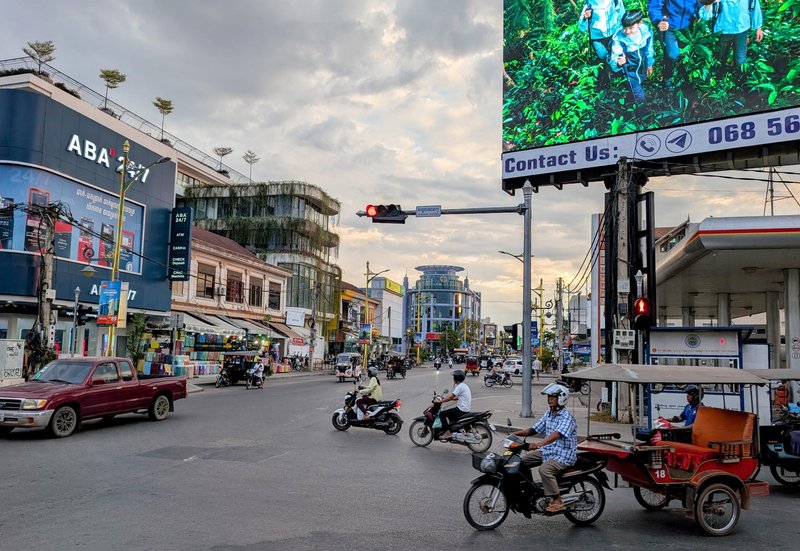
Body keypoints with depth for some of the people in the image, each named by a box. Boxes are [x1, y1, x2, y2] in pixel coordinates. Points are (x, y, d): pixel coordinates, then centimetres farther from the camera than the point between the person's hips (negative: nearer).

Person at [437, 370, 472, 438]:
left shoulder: (460, 386, -16)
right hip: (466, 409, 10)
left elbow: (451, 397, -18)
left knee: (442, 414, -10)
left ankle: (447, 432, -10)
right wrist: (445, 399, 17)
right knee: (449, 413, 31)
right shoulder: (464, 385, 14)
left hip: (462, 410, -10)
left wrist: (440, 401, -10)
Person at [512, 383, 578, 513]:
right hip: (548, 450, 9)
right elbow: (535, 429, 11)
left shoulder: (567, 417, -17)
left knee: (544, 469, -32)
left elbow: (556, 434, -33)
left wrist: (538, 444, -45)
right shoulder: (549, 414, 10)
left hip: (564, 455, -9)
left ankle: (557, 501, -18)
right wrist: (517, 433, -4)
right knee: (523, 461, 2)